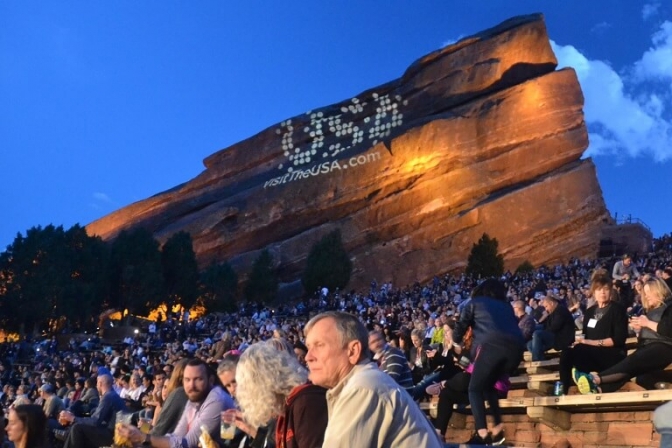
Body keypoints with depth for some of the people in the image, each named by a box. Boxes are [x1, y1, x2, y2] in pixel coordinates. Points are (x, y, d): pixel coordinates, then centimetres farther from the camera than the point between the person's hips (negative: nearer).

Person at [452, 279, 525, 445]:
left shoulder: (475, 302, 23)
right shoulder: (506, 306, 33)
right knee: (489, 385, 23)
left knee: (475, 388, 6)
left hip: (492, 344, -4)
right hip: (516, 346, 5)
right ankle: (498, 429, 13)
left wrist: (457, 343, 44)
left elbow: (461, 326, 24)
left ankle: (482, 433, -11)